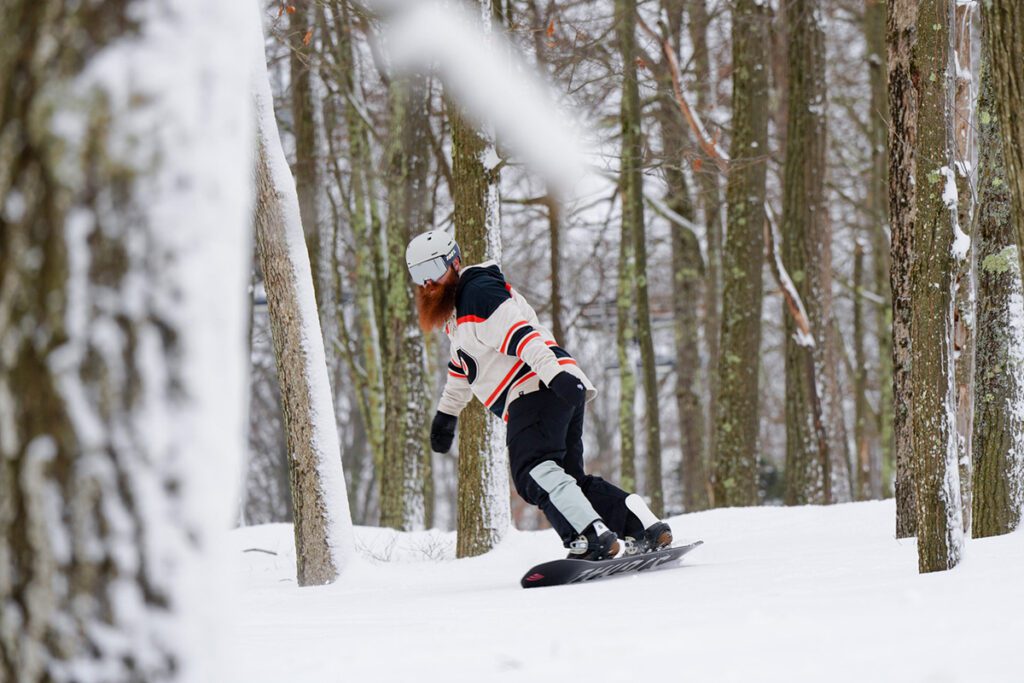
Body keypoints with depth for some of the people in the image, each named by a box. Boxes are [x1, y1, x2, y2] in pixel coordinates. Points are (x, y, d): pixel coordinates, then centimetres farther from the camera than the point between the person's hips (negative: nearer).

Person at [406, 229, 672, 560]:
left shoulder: (479, 292, -5)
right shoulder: (455, 304, 28)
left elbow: (519, 333, -21)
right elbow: (463, 362, 44)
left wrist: (555, 374, -34)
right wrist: (446, 412, 52)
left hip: (537, 388, -11)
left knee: (533, 470, -25)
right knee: (568, 478, 7)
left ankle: (592, 537, -41)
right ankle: (644, 527, -4)